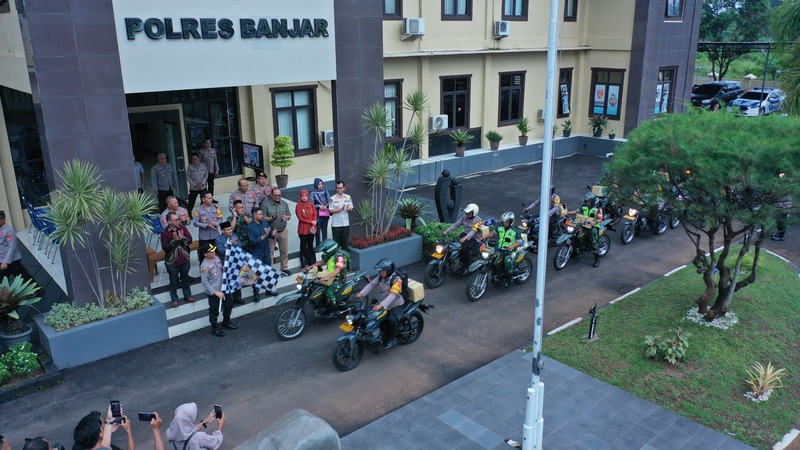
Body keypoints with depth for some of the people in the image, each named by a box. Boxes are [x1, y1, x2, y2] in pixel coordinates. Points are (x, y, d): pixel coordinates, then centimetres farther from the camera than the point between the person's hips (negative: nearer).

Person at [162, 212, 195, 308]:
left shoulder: (182, 227, -5)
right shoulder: (165, 233, -15)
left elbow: (190, 240, -6)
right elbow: (164, 247, -17)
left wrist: (183, 238, -25)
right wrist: (174, 240, -28)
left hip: (185, 259, 3)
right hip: (172, 261, -3)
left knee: (185, 278, 18)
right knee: (174, 280, 10)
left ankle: (187, 295, 35)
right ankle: (174, 299, 25)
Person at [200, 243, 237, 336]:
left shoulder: (216, 258, -3)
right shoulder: (204, 266, -25)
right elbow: (205, 282, -22)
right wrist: (215, 292, -23)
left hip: (223, 288, 8)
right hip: (213, 292, -8)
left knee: (229, 304, 21)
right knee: (214, 310, 8)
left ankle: (226, 322, 43)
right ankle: (215, 328, 28)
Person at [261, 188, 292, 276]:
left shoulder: (284, 203, 4)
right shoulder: (265, 204, -11)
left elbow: (289, 215, 10)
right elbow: (263, 218, -13)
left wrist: (286, 217, -13)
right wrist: (273, 217, -27)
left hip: (283, 231, 4)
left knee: (284, 251, 12)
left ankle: (284, 268, 26)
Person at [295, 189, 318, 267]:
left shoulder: (311, 204, 4)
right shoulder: (298, 206, -8)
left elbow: (315, 215, 0)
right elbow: (300, 218, -11)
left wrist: (313, 225, -13)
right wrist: (311, 222, -15)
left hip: (311, 228, 4)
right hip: (303, 229, -4)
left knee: (310, 245, 13)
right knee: (303, 245, 5)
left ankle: (312, 262, 21)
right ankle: (304, 262, 13)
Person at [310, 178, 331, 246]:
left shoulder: (325, 191, 8)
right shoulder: (313, 193, -2)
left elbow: (329, 201, 7)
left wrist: (326, 206, -11)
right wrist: (319, 206, -17)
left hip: (325, 214, 3)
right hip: (318, 214, -3)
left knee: (324, 230, 10)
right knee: (318, 230, -3)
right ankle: (318, 245, 4)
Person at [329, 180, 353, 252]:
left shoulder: (348, 197, 5)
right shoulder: (332, 198, -6)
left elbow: (351, 208, 6)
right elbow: (331, 210, -9)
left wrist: (348, 208, -17)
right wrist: (340, 209, -19)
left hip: (345, 224, 3)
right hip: (336, 224, -3)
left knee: (345, 242, 11)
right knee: (336, 242, 2)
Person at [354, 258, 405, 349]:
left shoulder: (396, 279, -26)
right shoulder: (381, 277, -3)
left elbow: (393, 295, -34)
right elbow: (371, 284, 0)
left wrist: (381, 305, -44)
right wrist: (361, 293, -15)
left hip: (397, 304, -8)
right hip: (386, 303, 8)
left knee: (391, 319, -31)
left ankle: (392, 338, -6)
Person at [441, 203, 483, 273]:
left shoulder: (478, 221, -17)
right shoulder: (464, 217, 2)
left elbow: (473, 231, -30)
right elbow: (456, 225, -1)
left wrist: (465, 238, -46)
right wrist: (447, 231, -15)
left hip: (474, 239, -6)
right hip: (465, 235, 6)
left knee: (464, 248, -33)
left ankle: (466, 266, -14)